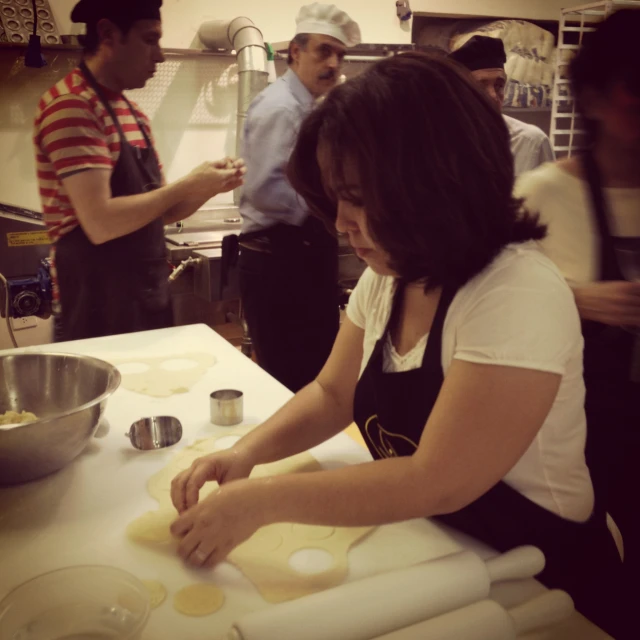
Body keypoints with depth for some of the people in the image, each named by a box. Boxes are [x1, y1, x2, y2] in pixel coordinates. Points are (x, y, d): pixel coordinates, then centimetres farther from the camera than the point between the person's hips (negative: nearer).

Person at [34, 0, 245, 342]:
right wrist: (187, 185, -16)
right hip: (98, 306, -8)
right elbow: (101, 223, -24)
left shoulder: (134, 114, 13)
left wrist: (207, 187, -2)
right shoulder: (71, 105, -15)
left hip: (146, 298, 9)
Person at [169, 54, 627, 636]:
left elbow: (438, 482, -27)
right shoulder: (387, 279, -2)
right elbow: (333, 395, 6)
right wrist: (247, 453, -11)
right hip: (428, 553, 6)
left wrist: (261, 501, -25)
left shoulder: (520, 295, -26)